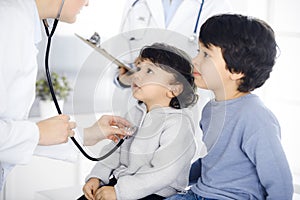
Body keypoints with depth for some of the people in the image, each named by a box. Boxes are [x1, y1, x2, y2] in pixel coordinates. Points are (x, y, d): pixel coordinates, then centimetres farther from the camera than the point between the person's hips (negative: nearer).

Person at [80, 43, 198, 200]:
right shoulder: (135, 113, 9)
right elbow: (116, 151, 16)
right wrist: (97, 177, 0)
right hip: (120, 180, 7)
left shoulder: (178, 123, -18)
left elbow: (163, 174, -25)